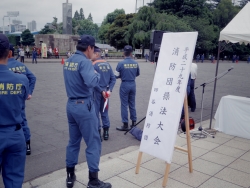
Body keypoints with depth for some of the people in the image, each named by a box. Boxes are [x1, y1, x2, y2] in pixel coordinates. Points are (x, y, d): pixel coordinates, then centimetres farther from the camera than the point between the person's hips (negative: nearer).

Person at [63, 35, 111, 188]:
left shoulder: (68, 61, 10)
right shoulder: (84, 62, -17)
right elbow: (91, 82, -31)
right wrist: (97, 74, -10)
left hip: (71, 105, 9)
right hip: (84, 106, -9)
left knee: (73, 141, 17)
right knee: (93, 143, 2)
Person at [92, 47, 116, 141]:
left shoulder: (93, 65, -11)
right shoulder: (107, 64, 7)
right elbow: (113, 79, 4)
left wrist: (101, 91, -12)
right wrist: (109, 90, -3)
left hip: (96, 91, -6)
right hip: (105, 92, 6)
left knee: (95, 112, 4)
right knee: (104, 112, 14)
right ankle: (106, 132, 20)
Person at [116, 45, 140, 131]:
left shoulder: (121, 63, -13)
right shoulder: (135, 63, -1)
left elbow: (116, 76, -9)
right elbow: (138, 74, 12)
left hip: (124, 85, -4)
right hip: (133, 85, 4)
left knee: (124, 105, 3)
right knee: (132, 104, 14)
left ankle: (125, 125, 6)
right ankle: (134, 122, 21)